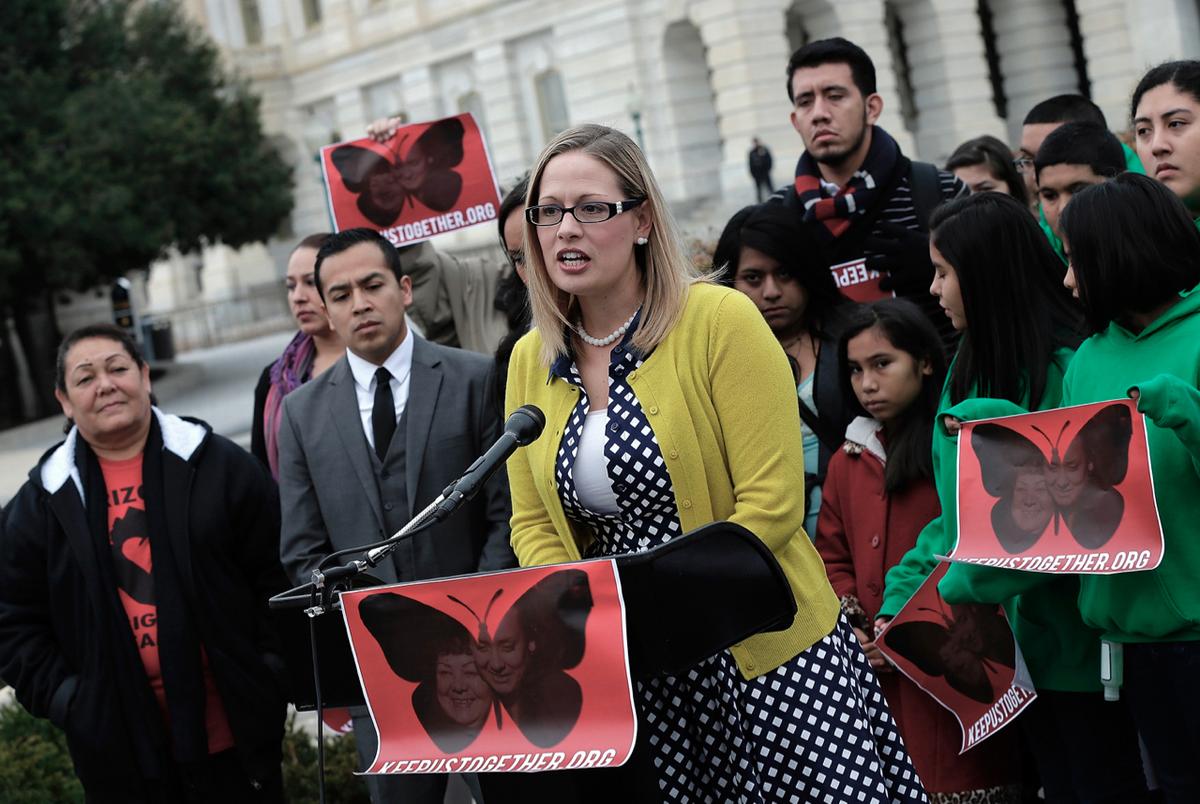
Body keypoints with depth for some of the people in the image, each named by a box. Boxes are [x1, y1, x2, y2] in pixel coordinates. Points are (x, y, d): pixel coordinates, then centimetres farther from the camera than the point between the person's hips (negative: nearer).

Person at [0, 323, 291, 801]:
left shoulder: (217, 464, 0)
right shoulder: (42, 502, 2)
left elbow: (278, 575, 2)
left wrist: (274, 671, -4)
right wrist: (65, 700, -4)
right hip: (121, 746, 1)